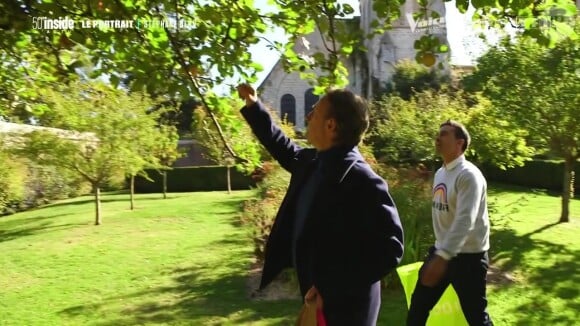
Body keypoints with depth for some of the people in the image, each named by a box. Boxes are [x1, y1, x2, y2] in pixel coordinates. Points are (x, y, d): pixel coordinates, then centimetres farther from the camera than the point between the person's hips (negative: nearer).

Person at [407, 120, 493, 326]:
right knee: (418, 306, 14)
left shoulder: (469, 175, -19)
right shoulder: (439, 173, 8)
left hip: (468, 256, -8)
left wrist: (442, 257, -38)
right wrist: (439, 253, 16)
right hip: (441, 251, 8)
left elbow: (465, 221, -30)